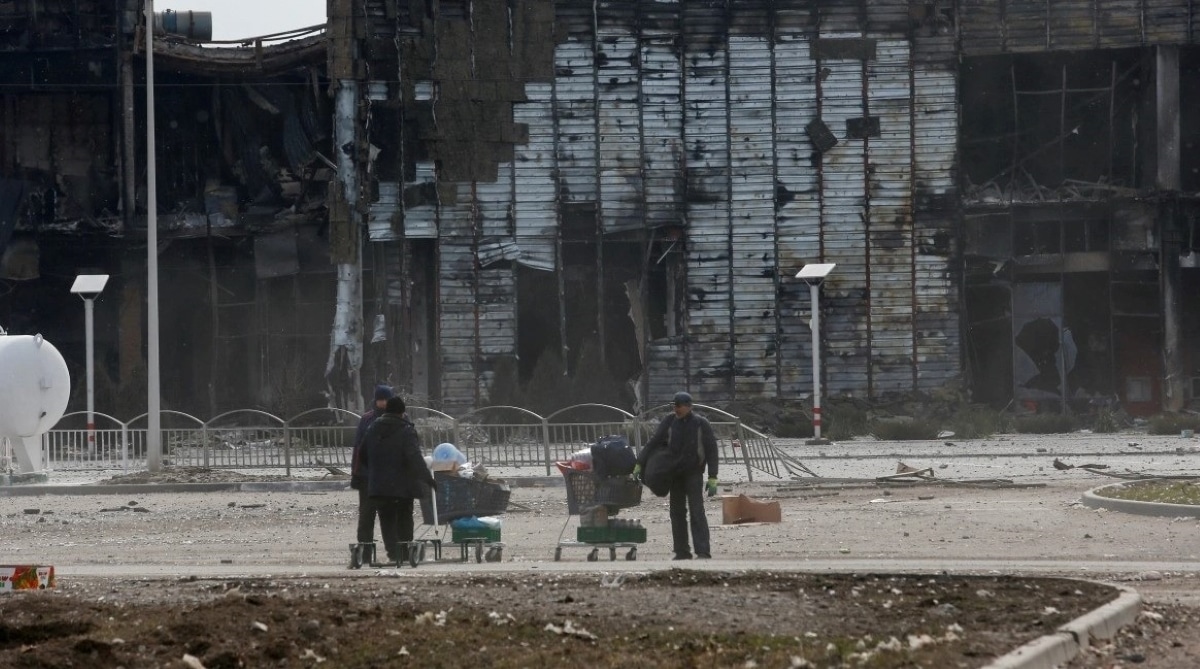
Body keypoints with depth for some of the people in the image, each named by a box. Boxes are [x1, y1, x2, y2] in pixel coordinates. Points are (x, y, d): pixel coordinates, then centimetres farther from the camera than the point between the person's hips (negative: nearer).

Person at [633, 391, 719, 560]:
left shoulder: (701, 424, -3)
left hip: (694, 474, -4)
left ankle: (703, 551, -15)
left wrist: (712, 478, -8)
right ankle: (682, 551, 11)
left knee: (697, 512, -11)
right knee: (677, 512, 5)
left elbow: (711, 451, -2)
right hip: (675, 474, 4)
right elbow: (653, 443, 3)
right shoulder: (669, 423, 4)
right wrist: (639, 464, -8)